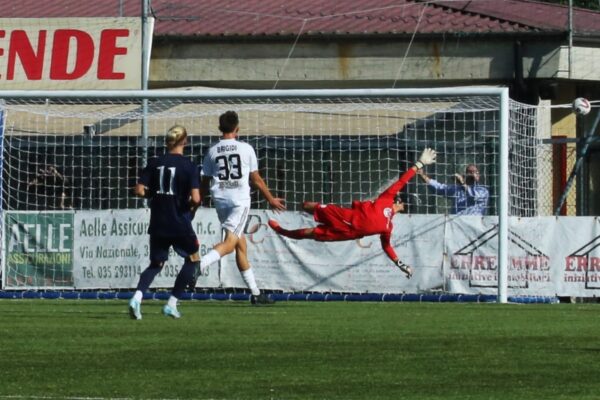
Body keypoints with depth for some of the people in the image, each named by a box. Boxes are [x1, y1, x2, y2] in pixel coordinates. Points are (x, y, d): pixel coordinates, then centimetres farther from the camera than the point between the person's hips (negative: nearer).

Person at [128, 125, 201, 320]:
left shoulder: (155, 163, 1)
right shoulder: (189, 166, -9)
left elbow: (139, 190, -4)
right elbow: (195, 198, -17)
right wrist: (192, 206, 5)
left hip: (158, 224, 4)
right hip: (180, 223, -4)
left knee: (156, 264, 17)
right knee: (193, 259, 19)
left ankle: (137, 297, -11)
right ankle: (171, 304, 12)